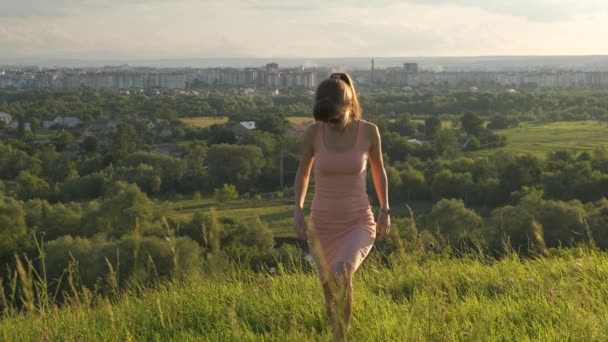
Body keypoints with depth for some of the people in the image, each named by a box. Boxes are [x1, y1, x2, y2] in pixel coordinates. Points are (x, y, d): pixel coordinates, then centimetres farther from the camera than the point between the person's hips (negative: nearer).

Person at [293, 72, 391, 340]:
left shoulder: (368, 131, -9)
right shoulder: (313, 132, -8)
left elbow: (378, 170, 8)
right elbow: (303, 171, 8)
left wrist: (385, 210, 5)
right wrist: (298, 210, -2)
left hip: (358, 223, -2)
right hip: (323, 225, 2)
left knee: (341, 273, -30)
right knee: (332, 294, 7)